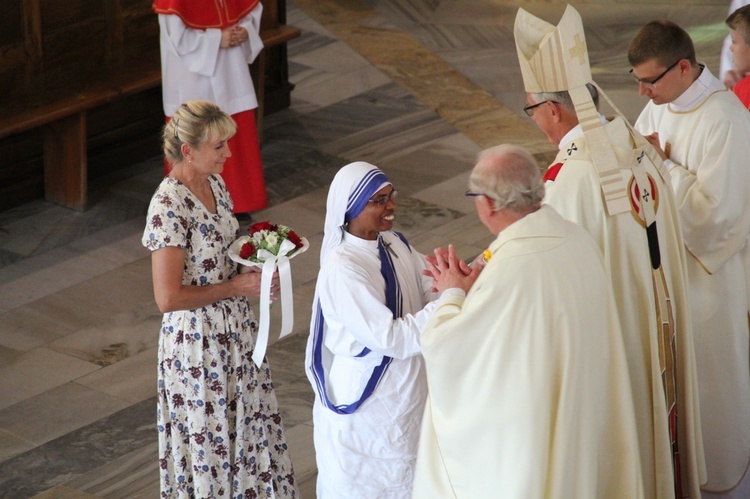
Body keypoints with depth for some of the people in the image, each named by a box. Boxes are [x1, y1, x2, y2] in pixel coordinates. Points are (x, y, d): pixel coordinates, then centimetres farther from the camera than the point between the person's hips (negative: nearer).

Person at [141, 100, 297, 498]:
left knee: (249, 426, 20)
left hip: (236, 328, 8)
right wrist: (237, 286, -20)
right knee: (210, 437, 9)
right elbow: (168, 297, -26)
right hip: (198, 341, -8)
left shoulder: (214, 184, 1)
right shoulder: (169, 206, -25)